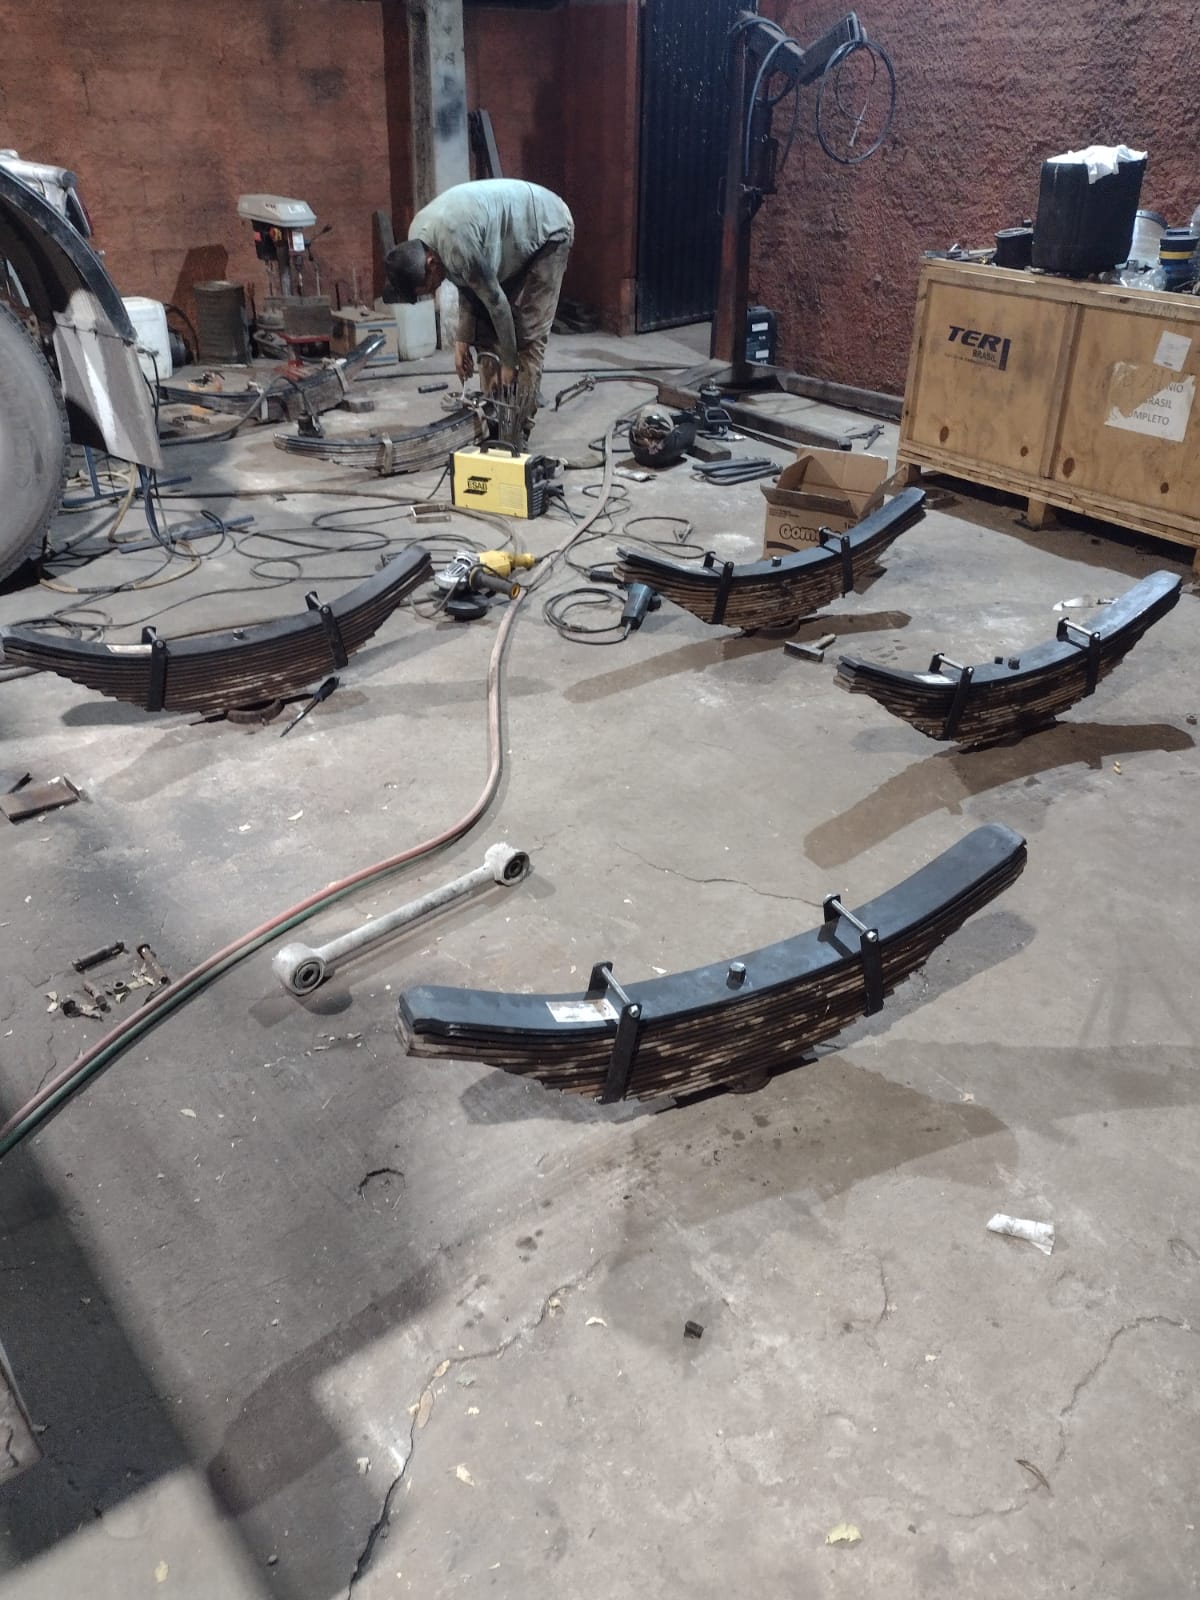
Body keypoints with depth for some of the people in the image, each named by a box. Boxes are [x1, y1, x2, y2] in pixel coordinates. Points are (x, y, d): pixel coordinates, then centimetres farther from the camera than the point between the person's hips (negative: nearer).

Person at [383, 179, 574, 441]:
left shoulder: (456, 245, -36)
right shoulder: (417, 239, -9)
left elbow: (496, 301, -26)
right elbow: (467, 285, 3)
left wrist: (508, 363, -16)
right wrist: (462, 339, -4)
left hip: (547, 232, -9)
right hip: (514, 239, 9)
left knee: (527, 333, -14)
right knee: (484, 329, 1)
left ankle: (518, 426, -10)